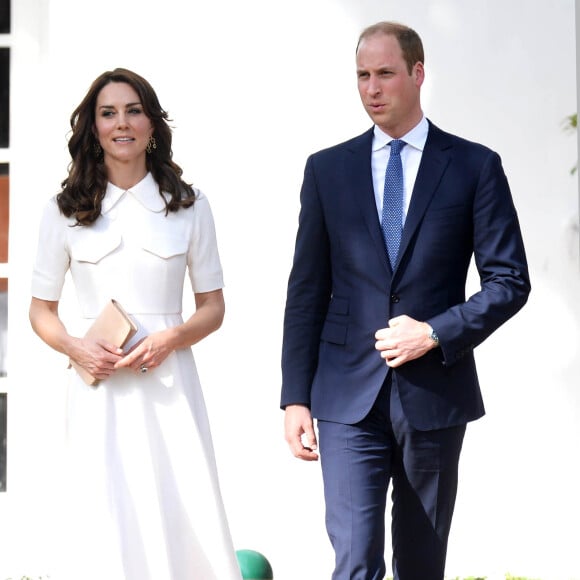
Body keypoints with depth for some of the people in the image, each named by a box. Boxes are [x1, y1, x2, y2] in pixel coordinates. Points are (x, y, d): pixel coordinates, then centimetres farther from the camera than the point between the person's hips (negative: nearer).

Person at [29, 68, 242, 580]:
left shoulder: (189, 207, 7)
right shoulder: (65, 211, 6)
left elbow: (213, 307, 11)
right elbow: (41, 310, 12)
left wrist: (172, 338, -9)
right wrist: (74, 347, -9)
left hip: (168, 385, 1)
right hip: (99, 389, 0)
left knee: (186, 521, -6)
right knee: (104, 530, -6)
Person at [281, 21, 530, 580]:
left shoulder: (475, 166, 1)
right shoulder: (327, 168, 6)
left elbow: (510, 281, 0)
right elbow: (307, 291, 6)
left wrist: (436, 333, -13)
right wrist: (296, 397, 1)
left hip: (435, 393, 0)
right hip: (348, 397, 0)